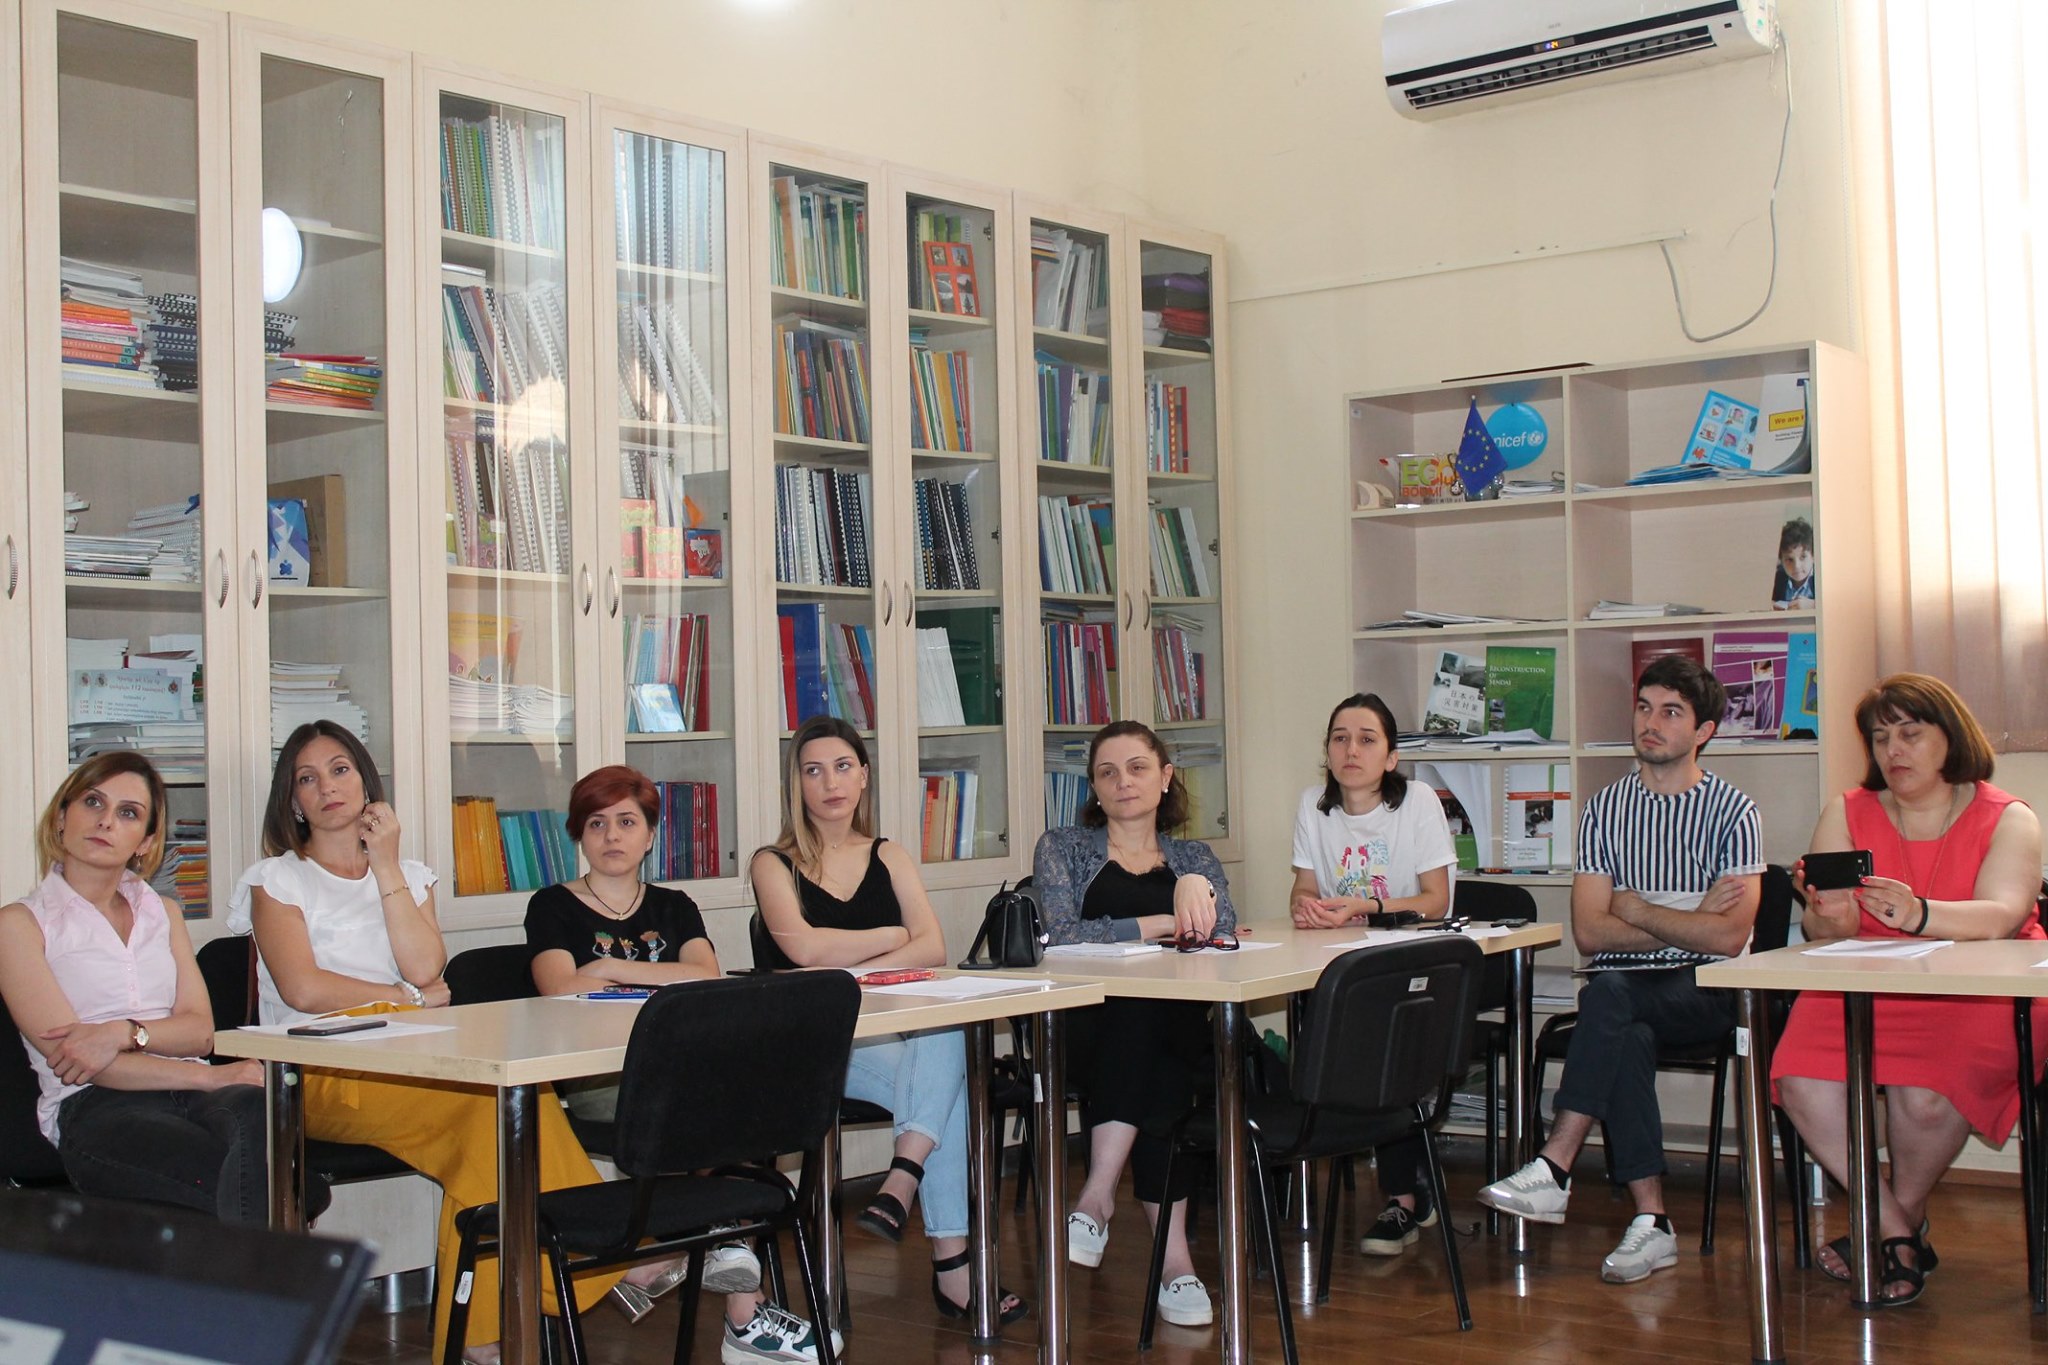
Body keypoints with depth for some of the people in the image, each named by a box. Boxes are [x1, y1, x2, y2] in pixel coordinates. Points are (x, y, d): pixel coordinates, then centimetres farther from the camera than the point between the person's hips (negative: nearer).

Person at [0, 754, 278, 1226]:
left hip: (189, 1091, 4)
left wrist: (125, 1032, -12)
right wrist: (210, 1077, -12)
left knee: (257, 1110, -37)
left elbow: (199, 1031, 12)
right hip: (95, 1111, -4)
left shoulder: (159, 913, 25)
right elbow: (66, 1055, -3)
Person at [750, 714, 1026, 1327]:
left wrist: (856, 968, -14)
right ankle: (951, 1262, -31)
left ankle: (901, 1183, -37)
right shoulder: (774, 865, 5)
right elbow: (804, 946, -14)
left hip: (888, 1029, 4)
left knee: (947, 1033, -34)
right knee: (943, 1081, -31)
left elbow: (933, 948, 2)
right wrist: (893, 937, -1)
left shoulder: (889, 858, 17)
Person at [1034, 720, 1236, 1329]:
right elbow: (1064, 934, -5)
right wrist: (1167, 923, -9)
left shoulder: (1194, 858, 22)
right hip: (1090, 1024, -1)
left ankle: (1099, 1196, -38)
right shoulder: (1063, 848, 15)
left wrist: (1196, 888, -21)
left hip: (1178, 1033, 2)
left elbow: (1223, 931, 1)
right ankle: (1172, 1252, -38)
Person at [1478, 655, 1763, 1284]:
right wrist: (1689, 919, -5)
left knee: (1610, 993, -34)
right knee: (1626, 1040, -33)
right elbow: (1588, 932, 1)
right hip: (1622, 993, 3)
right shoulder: (1605, 809, 11)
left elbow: (1729, 937, -9)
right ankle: (1651, 1224, -29)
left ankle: (1553, 1169, -34)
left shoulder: (1734, 812, 2)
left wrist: (1635, 908, -3)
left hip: (1705, 994, -3)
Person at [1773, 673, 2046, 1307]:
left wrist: (1918, 914, -39)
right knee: (1802, 1082, -25)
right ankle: (1898, 1231, -7)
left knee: (1925, 1095, -32)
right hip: (1863, 992, 3)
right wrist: (1830, 916, -30)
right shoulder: (1847, 813, 8)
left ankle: (1898, 1220, -1)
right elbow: (1826, 934, -3)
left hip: (1974, 994, -2)